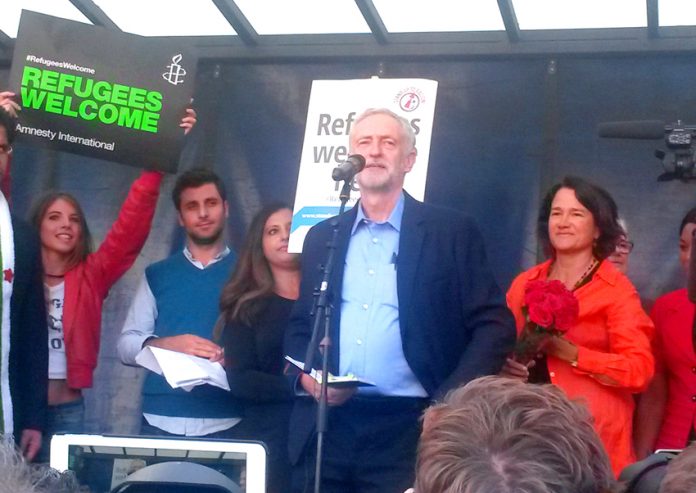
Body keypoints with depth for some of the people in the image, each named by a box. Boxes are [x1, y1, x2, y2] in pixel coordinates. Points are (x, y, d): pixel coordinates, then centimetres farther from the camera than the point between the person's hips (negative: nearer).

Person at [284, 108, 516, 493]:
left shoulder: (451, 232, 2)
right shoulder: (322, 236, 13)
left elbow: (495, 326, -1)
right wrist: (306, 376, -1)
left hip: (408, 428, -3)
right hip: (325, 427, 3)